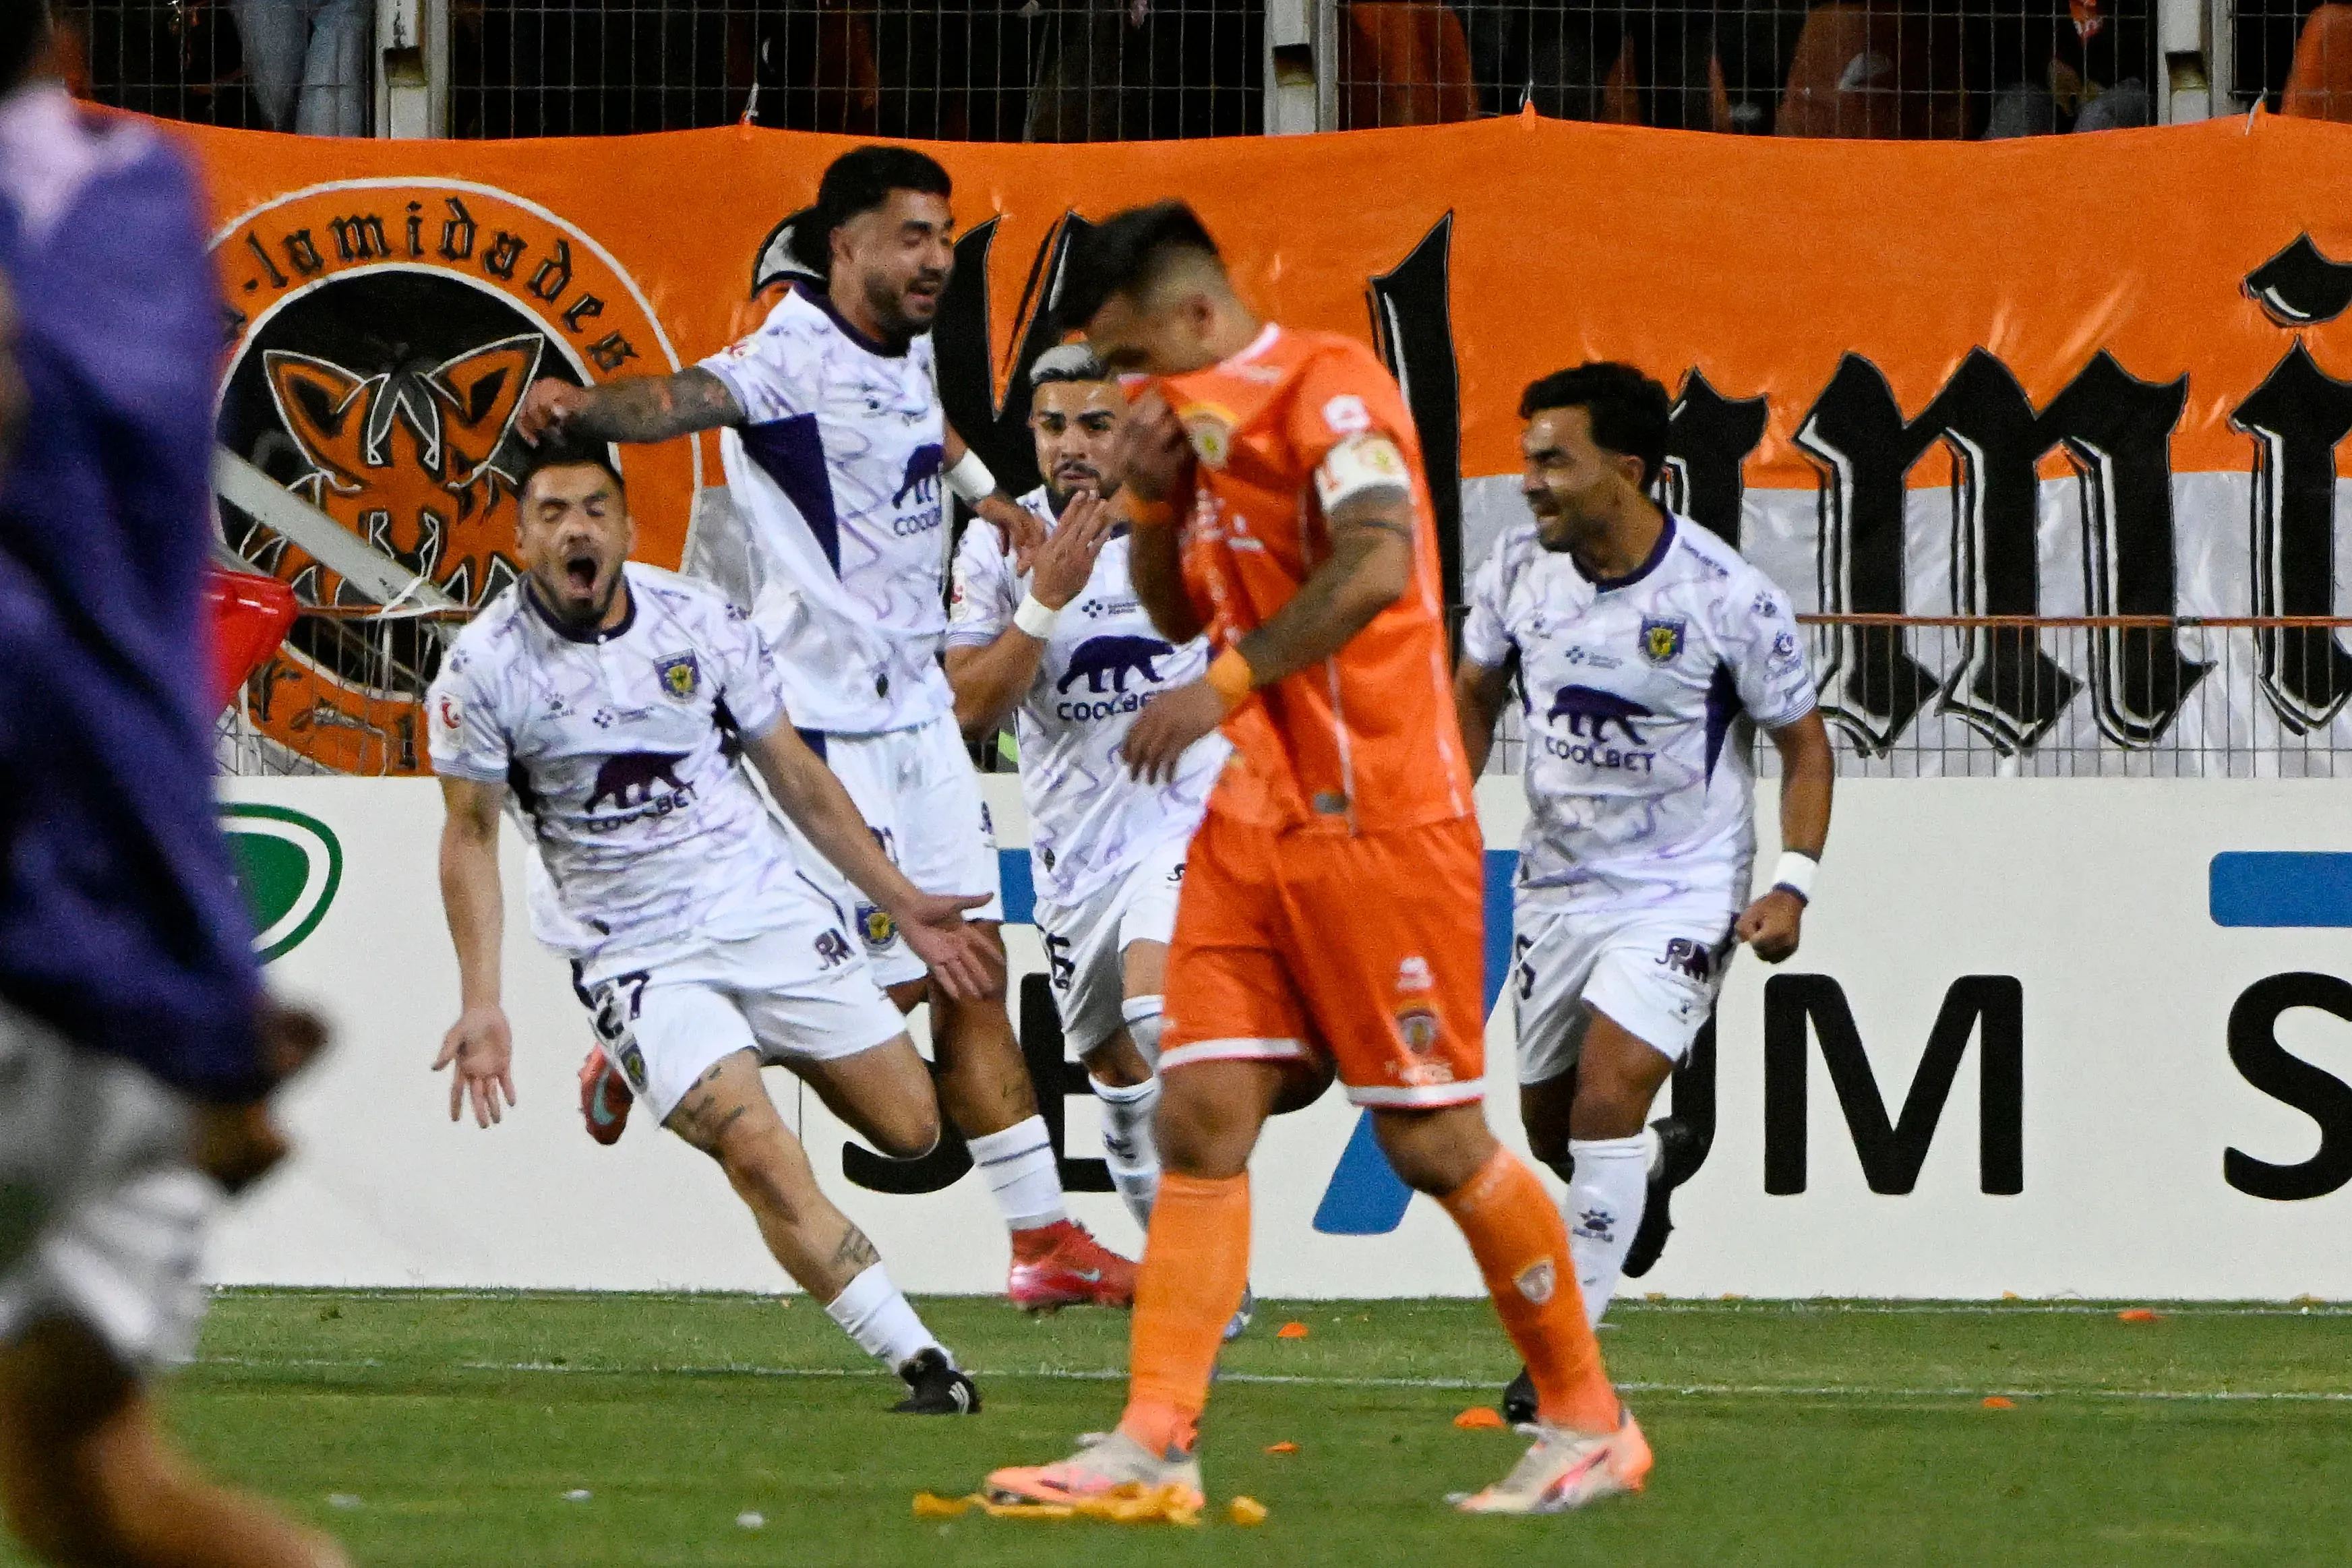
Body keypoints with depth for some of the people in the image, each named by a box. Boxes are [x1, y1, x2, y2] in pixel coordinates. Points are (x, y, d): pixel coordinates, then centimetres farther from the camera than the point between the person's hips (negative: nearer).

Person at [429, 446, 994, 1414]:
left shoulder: (700, 623, -2)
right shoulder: (483, 670, -10)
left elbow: (796, 778, 9)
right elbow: (470, 838, -1)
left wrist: (900, 902, 11)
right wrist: (482, 1006, -8)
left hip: (767, 908, 4)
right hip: (636, 958, -4)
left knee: (908, 1128, 3)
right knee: (763, 1159, -21)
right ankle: (921, 1364, -14)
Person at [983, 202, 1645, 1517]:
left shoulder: (1328, 389, -12)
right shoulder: (1204, 417, 15)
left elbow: (1376, 565, -28)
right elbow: (1177, 611, 25)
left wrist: (1228, 685, -28)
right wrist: (1152, 497, 6)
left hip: (1379, 822, -8)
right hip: (1255, 822, 8)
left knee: (1432, 1139, -3)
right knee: (1201, 1118, -3)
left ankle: (1591, 1423, 12)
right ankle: (1157, 1443, -7)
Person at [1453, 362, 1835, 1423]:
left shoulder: (1727, 597, -17)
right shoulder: (1517, 569, -5)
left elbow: (1803, 741, -5)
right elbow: (1475, 692, 14)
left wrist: (1793, 883, -14)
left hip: (1681, 891, -5)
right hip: (1555, 886, 5)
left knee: (1608, 1096, -21)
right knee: (1549, 1126, 13)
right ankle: (1656, 1165, 49)